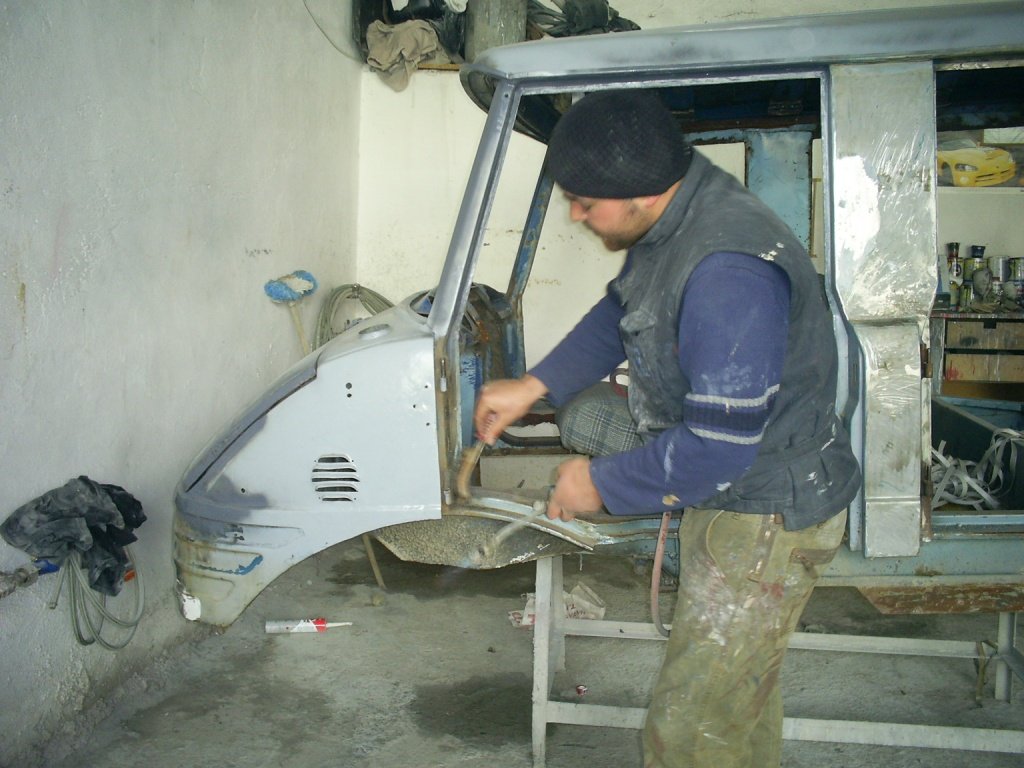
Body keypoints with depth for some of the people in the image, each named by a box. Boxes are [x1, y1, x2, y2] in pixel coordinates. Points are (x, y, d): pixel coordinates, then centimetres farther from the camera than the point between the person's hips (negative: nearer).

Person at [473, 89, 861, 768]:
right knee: (744, 691, 28)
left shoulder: (727, 273, -33)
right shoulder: (669, 217, -1)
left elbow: (716, 447, -32)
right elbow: (619, 315, 16)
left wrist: (602, 484, -18)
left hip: (766, 518, -10)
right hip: (728, 489, 10)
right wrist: (533, 387, 9)